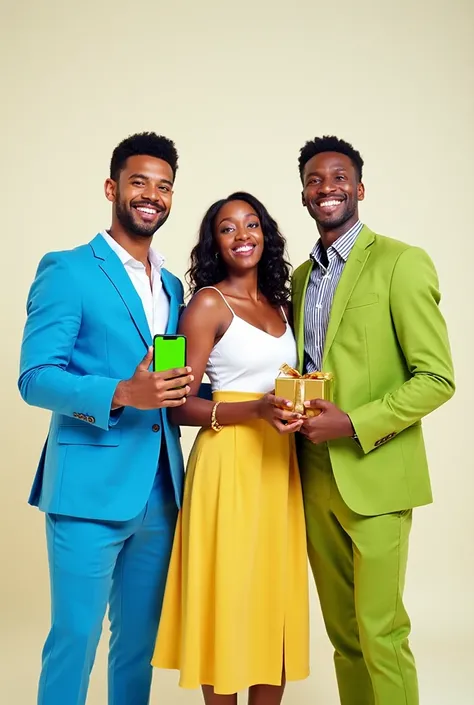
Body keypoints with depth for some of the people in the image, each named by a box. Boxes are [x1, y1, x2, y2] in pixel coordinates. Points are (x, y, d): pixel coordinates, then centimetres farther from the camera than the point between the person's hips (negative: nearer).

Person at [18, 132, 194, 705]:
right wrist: (121, 395, -24)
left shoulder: (172, 286, 16)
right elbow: (34, 378, -11)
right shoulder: (67, 270, -4)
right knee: (75, 639, 3)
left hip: (159, 493, 6)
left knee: (140, 639, 16)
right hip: (90, 488, -6)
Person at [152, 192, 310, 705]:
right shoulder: (208, 304, -7)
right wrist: (256, 410, -23)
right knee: (230, 595, 2)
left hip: (278, 462, 7)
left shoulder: (279, 303, 13)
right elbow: (180, 406, -12)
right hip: (229, 462, -6)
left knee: (276, 593, 12)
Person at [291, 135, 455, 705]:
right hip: (315, 478, 6)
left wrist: (352, 423, -19)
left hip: (373, 476, -6)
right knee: (342, 631, 14)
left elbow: (436, 377, -11)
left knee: (380, 633, 0)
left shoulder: (402, 263, -7)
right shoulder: (301, 276, 14)